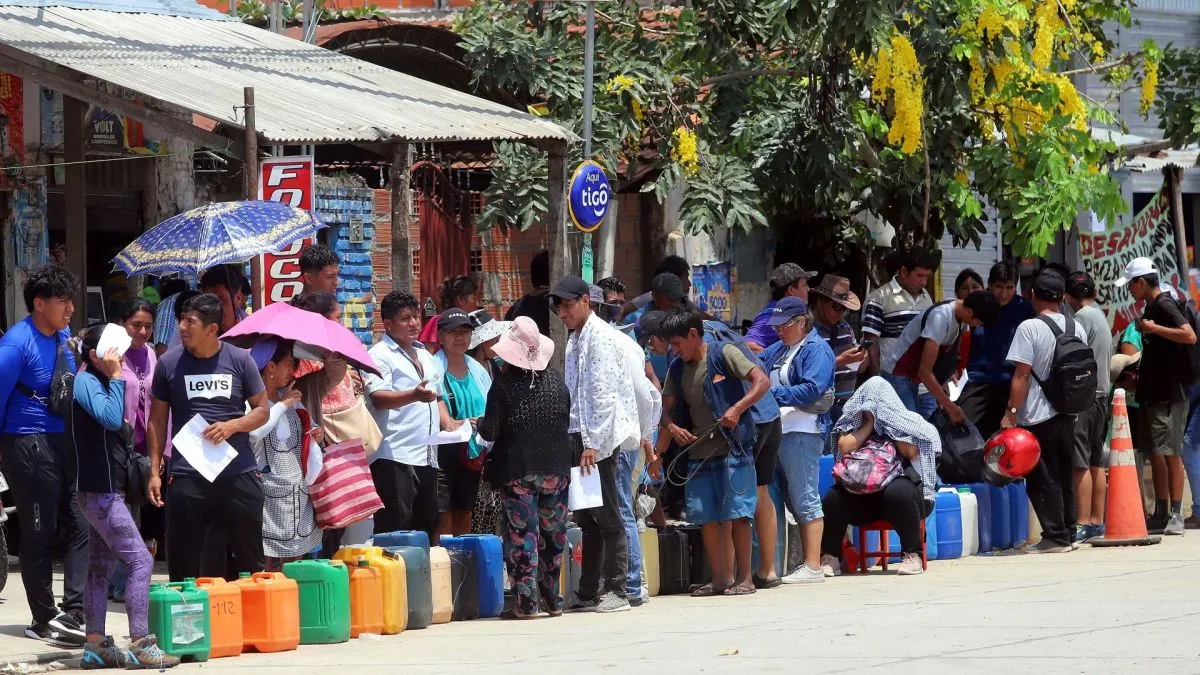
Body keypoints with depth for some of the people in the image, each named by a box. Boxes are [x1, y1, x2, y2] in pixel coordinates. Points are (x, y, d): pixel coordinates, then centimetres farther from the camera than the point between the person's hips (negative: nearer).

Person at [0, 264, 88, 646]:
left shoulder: (64, 338, 7)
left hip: (67, 443, 7)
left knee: (83, 525, 0)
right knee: (39, 535, 2)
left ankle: (72, 614, -2)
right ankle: (44, 620, 12)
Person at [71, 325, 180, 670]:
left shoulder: (100, 383, 16)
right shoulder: (86, 382, -13)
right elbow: (111, 418, -28)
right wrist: (115, 377, -21)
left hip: (104, 489, 10)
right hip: (100, 490, -10)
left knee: (101, 566, 10)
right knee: (140, 561, -13)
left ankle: (95, 646, 13)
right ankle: (140, 645, -15)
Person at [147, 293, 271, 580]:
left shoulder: (240, 360, 3)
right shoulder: (169, 362, 4)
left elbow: (262, 411, 8)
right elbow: (157, 420, 9)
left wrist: (232, 426, -11)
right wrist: (155, 472, 3)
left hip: (239, 473, 0)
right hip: (187, 477, 0)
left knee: (250, 557, 5)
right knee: (183, 563, 2)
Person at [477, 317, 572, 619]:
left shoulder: (504, 382, -9)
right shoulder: (556, 380, 3)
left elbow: (491, 431, -10)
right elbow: (569, 422, 11)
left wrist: (478, 425, 11)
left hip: (517, 469, -4)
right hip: (555, 466, 4)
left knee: (521, 532, -2)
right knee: (552, 531, 12)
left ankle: (526, 601, -6)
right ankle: (552, 599, 18)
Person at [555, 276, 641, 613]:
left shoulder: (600, 337, -11)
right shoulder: (575, 339, 17)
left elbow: (604, 394, -17)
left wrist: (593, 444, -20)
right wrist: (578, 441, 16)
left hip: (600, 439, -9)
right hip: (583, 438, 9)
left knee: (607, 516, -5)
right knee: (587, 517, 11)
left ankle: (616, 591, -1)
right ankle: (588, 592, 15)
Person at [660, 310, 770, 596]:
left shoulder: (724, 354, -6)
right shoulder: (677, 369, 12)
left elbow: (762, 381, -12)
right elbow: (667, 408, 18)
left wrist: (737, 409, -24)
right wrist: (673, 427, -4)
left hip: (732, 449, -6)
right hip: (698, 452, 6)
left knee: (737, 513, -7)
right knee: (705, 517, 4)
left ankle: (744, 578, -2)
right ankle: (720, 579, 10)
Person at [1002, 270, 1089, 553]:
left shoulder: (1029, 328, -13)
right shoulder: (1077, 328, 7)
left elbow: (1022, 374, -17)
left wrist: (1011, 412, -14)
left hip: (1038, 417, -6)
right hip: (1068, 415, 6)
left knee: (1043, 479, -2)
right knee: (1065, 477, 14)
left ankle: (1055, 536, -4)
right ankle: (1068, 533, 18)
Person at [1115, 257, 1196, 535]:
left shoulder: (1164, 306, -13)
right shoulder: (1151, 307, 16)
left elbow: (1189, 336, -26)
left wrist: (1154, 328, -22)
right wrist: (1137, 376, 19)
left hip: (1168, 395, -10)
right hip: (1154, 394, 10)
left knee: (1169, 454, -9)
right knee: (1157, 454, 11)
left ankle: (1175, 516, -9)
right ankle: (1161, 514, 15)